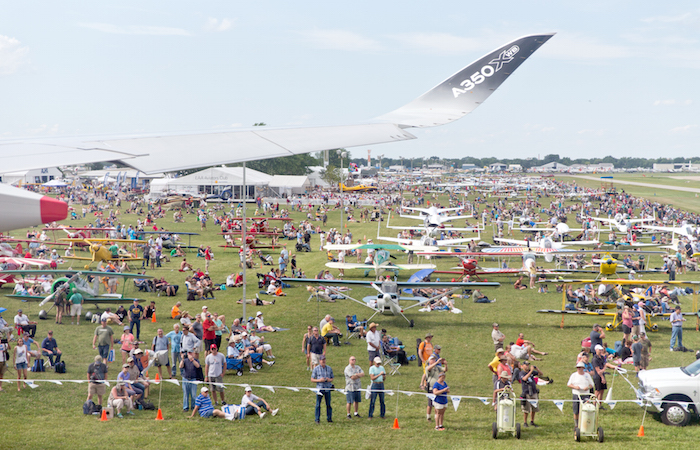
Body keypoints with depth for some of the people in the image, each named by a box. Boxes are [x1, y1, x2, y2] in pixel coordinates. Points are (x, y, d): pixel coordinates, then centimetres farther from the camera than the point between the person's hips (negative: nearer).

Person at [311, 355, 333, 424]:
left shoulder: (329, 368, 7)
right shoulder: (316, 369, 0)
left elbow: (332, 379, 14)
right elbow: (312, 380, 1)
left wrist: (329, 380, -9)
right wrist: (319, 380, -14)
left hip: (327, 389, 2)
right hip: (319, 389, -2)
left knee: (328, 404, 4)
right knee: (318, 405, -3)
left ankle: (329, 418, 14)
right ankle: (317, 419, 4)